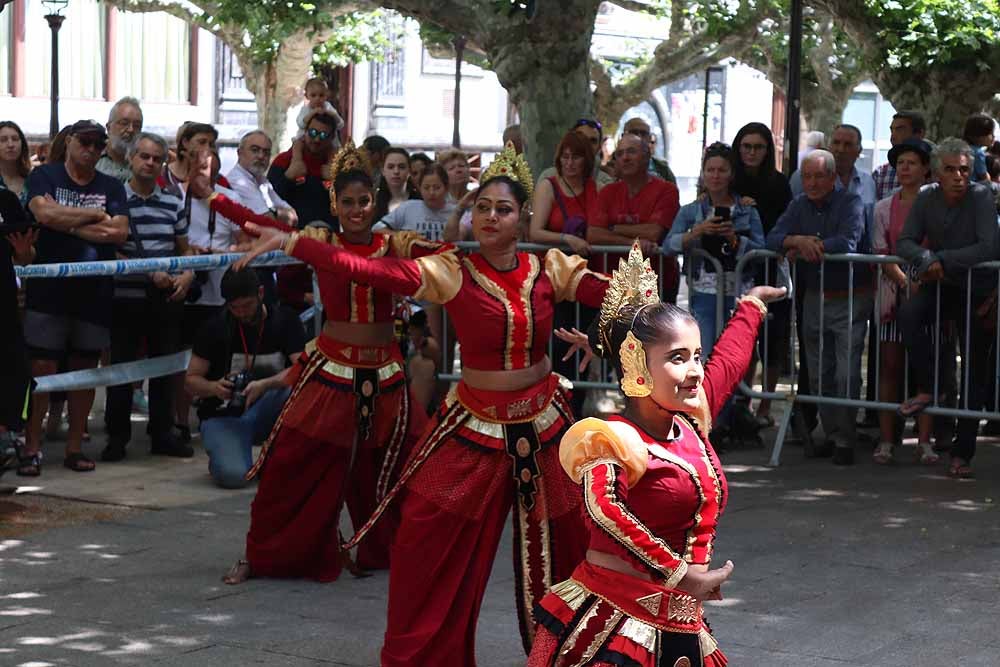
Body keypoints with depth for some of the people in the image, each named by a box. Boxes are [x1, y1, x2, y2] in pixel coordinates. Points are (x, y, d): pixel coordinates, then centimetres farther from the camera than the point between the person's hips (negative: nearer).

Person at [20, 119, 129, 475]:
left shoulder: (111, 187, 10)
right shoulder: (44, 176, 4)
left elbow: (119, 232, -5)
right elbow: (45, 212, -16)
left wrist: (69, 224, -9)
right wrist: (96, 215, -8)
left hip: (94, 290, 3)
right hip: (49, 288, -3)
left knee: (85, 368, 6)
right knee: (41, 368, -5)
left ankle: (75, 446, 13)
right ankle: (31, 447, -1)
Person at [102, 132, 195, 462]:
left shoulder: (173, 204, 10)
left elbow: (185, 249, 17)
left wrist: (188, 275, -4)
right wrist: (149, 273, -17)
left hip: (166, 300, 4)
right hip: (125, 298, -4)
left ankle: (162, 433, 20)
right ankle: (117, 436, 10)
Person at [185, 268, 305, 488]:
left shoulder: (285, 320, -3)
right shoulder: (215, 327, -3)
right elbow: (191, 381, -1)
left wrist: (264, 385, -34)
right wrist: (214, 387, -24)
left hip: (266, 413, 1)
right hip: (223, 416, -1)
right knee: (233, 475, -31)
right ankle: (221, 456, 8)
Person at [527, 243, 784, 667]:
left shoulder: (690, 425, 11)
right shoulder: (616, 439, -13)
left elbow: (729, 362, 31)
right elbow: (603, 506, -34)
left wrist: (751, 305, 48)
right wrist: (678, 574, -33)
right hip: (612, 624, -8)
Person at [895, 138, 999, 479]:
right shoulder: (926, 199, -3)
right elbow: (904, 242, -5)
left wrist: (943, 259, -21)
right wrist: (926, 259, -24)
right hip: (940, 285, 3)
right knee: (908, 313, -29)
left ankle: (963, 453, 9)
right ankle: (927, 389, -13)